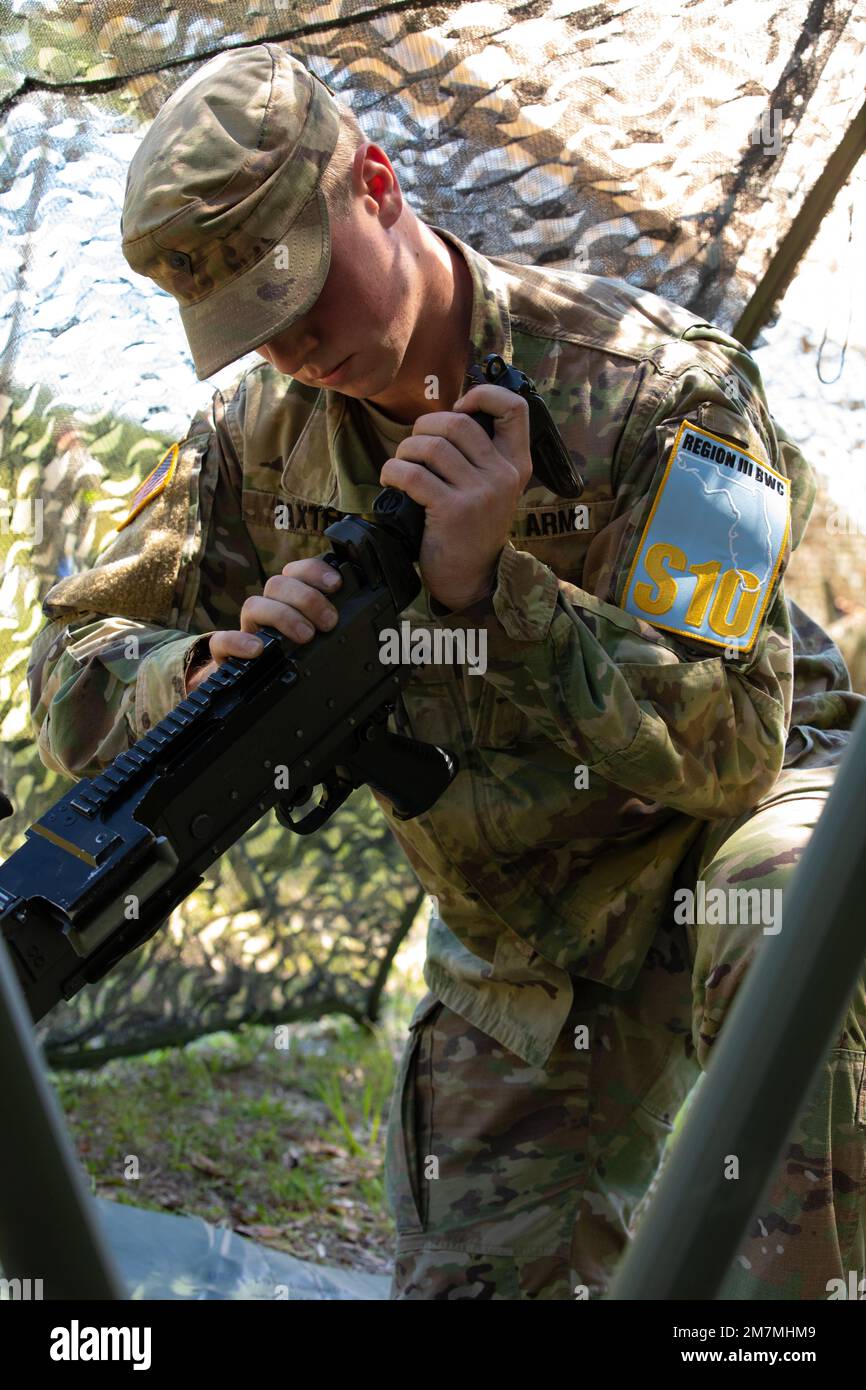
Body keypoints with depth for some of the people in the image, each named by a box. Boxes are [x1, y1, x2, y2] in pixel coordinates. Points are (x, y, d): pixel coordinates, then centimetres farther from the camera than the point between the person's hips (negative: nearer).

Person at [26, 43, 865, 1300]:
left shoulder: (651, 385, -25)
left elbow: (724, 740, -31)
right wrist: (215, 672, -31)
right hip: (517, 945, 5)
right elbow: (74, 679, -9)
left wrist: (488, 587, -42)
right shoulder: (262, 436, -8)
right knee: (466, 1273, 2)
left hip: (729, 825, -5)